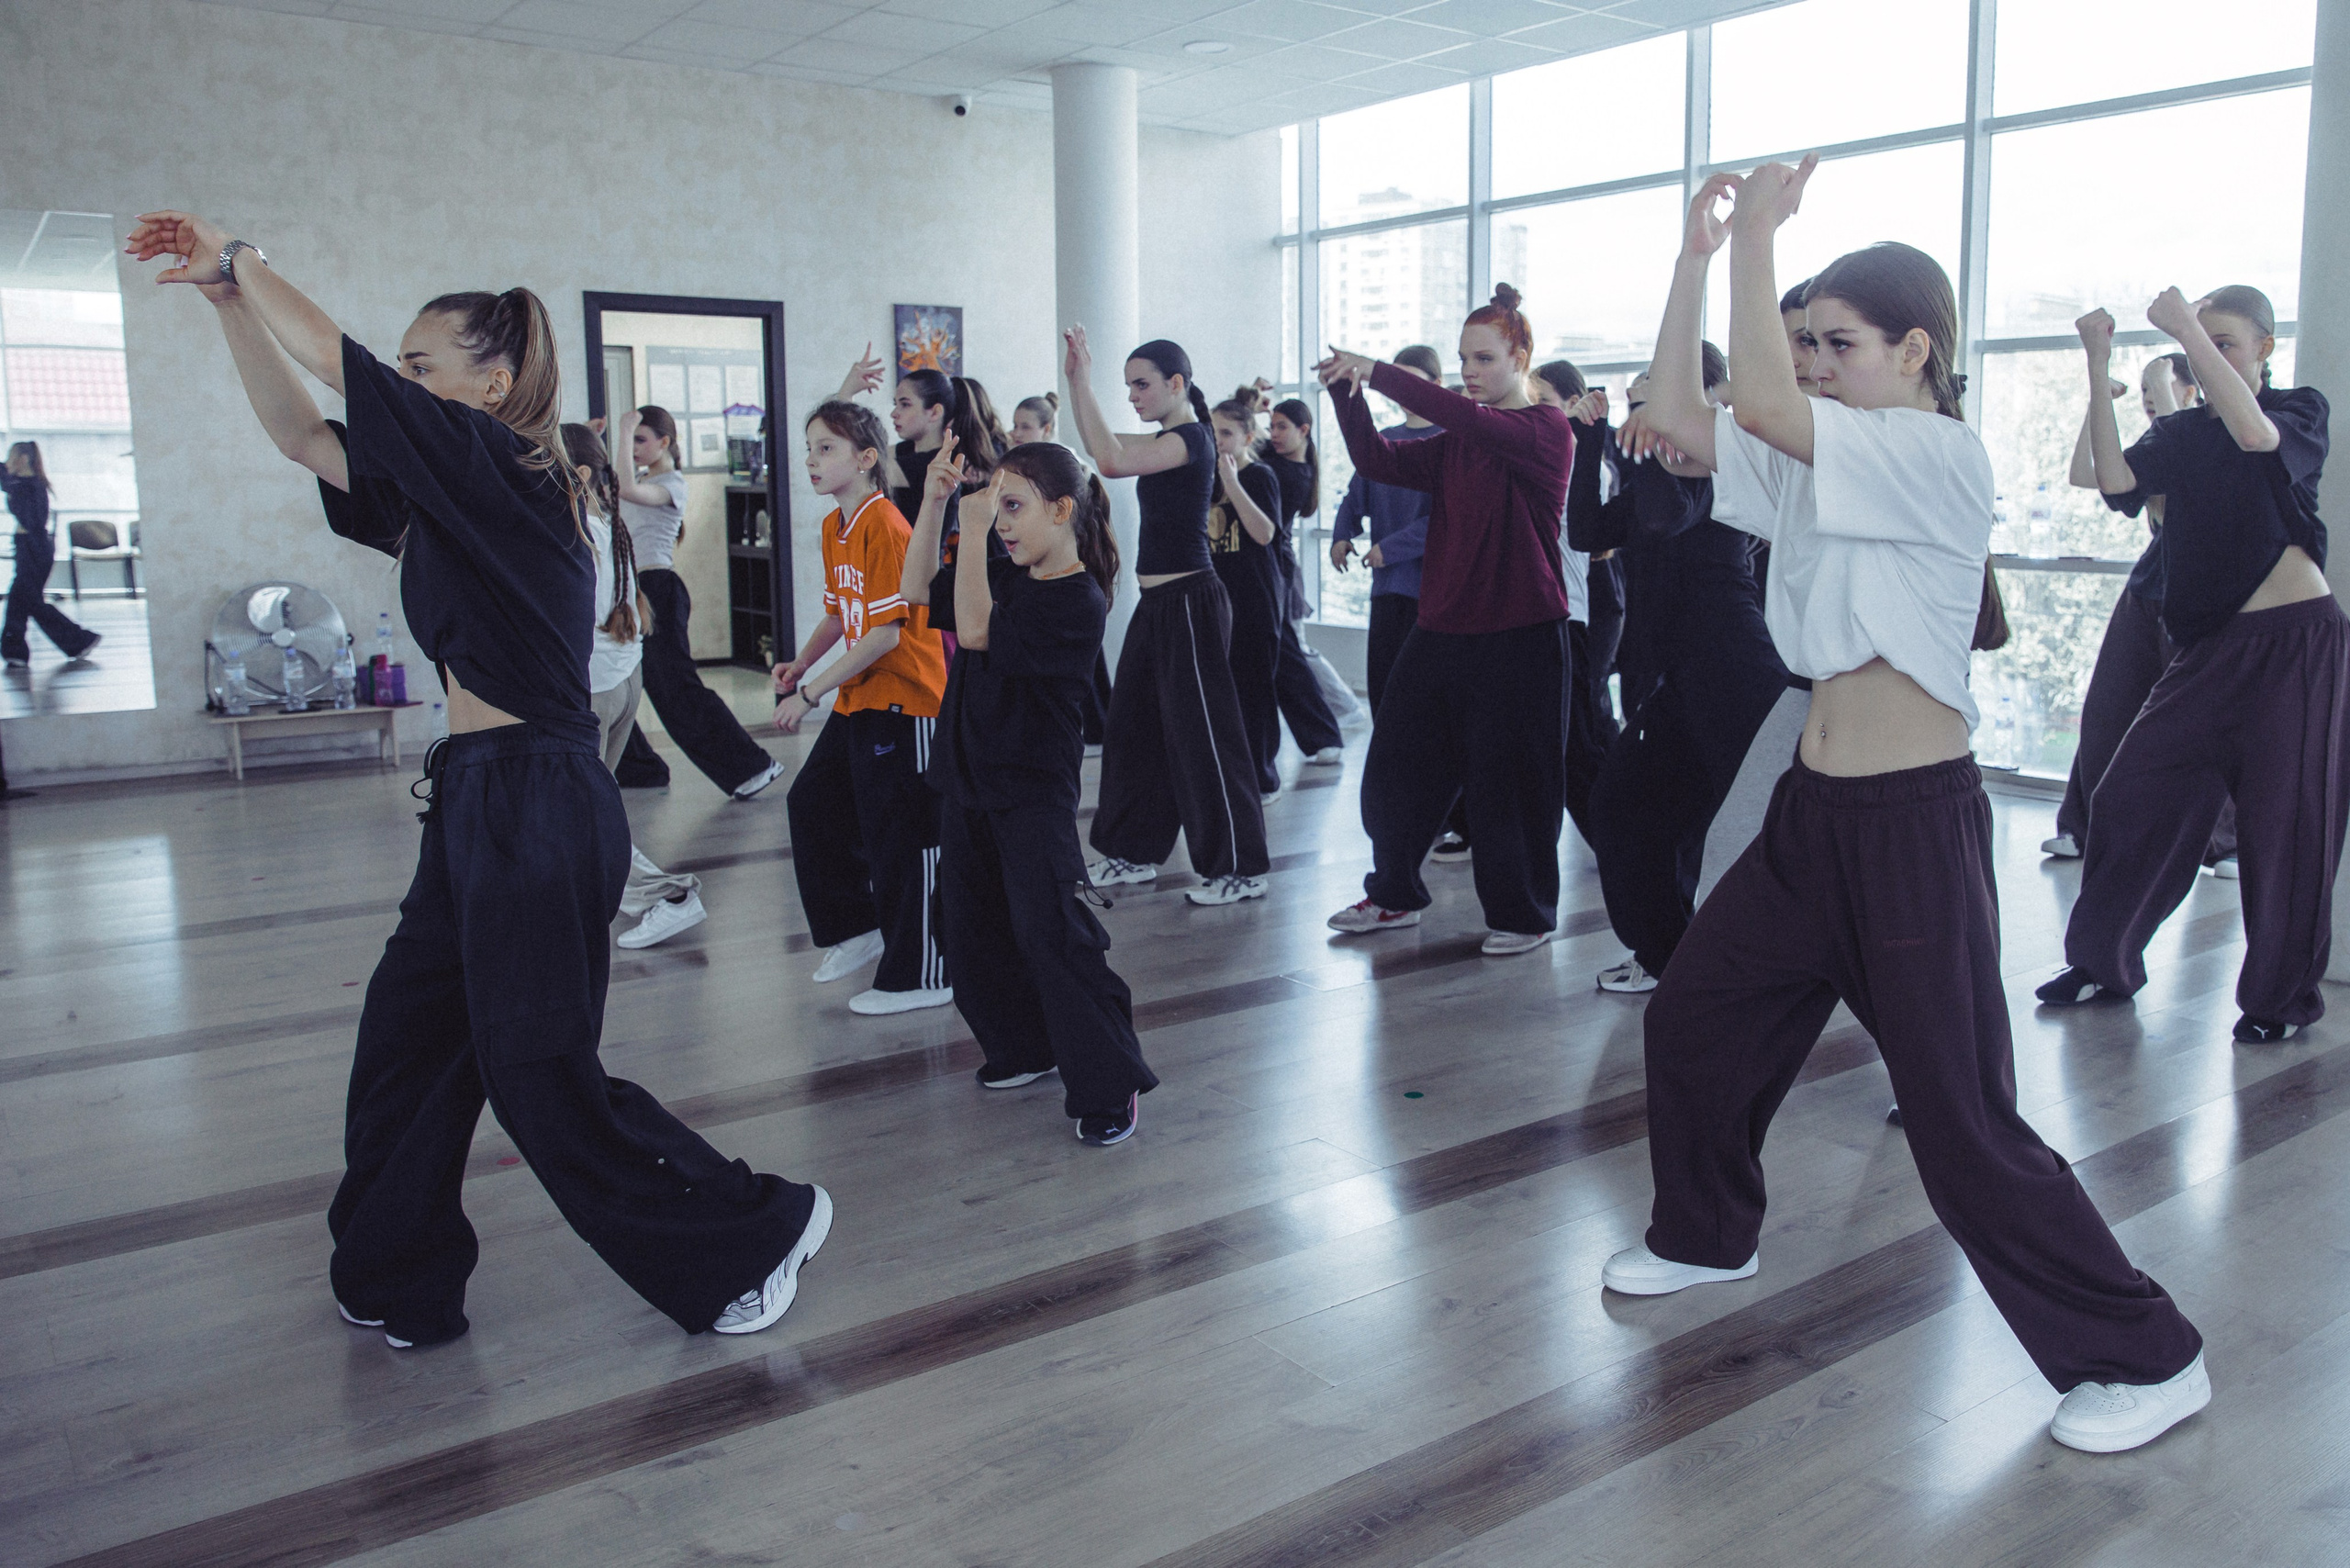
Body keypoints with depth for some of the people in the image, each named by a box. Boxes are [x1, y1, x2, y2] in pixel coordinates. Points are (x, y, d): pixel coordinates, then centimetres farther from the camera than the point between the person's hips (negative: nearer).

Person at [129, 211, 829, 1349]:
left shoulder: (500, 471, -12)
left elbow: (335, 360, -11)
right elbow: (300, 434, 16)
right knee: (409, 1041, 16)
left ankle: (760, 1229, 13)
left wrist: (239, 262, 4)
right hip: (484, 798, 10)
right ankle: (396, 1286, 31)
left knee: (543, 1077, -1)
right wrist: (223, 294, 10)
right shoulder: (442, 494, 14)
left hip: (537, 809, -10)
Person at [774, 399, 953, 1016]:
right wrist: (800, 663, 3)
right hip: (857, 701, 10)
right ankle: (859, 926, 30)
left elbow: (886, 633, -23)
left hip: (903, 700, -10)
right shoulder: (833, 526, 11)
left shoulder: (885, 527, -18)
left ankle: (920, 977, 10)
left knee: (901, 838, -2)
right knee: (811, 803, 14)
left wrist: (810, 694, -21)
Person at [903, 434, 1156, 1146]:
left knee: (1052, 932, -11)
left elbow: (976, 630, -25)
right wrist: (934, 502, 2)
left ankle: (1109, 1083, -1)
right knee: (974, 929, 15)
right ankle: (1025, 1049, 32)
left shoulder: (1079, 602, -18)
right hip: (971, 780, 9)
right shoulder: (1004, 573, 8)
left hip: (1034, 793, -9)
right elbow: (918, 590, 12)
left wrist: (973, 533, -24)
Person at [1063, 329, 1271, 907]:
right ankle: (1135, 853, 27)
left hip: (1190, 601, -10)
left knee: (1203, 733, -6)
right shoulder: (1169, 441, 14)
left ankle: (1240, 868, 2)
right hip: (1158, 603, 10)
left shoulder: (1191, 438, -15)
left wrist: (1083, 379, -23)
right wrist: (1074, 379, 10)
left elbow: (1111, 461, -28)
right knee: (1133, 723, 15)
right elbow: (1102, 448, 21)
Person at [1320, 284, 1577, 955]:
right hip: (1440, 630, 7)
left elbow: (1466, 418, -24)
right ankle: (1395, 894, 28)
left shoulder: (1547, 432, -7)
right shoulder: (1456, 443, 13)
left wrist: (1377, 372, -26)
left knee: (1509, 784, 2)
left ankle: (1522, 913, 20)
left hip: (1518, 638, -6)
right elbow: (1379, 461, 2)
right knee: (1396, 767, 10)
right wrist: (1348, 392, -12)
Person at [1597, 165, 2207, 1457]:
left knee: (1961, 1117, -4)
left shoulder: (1943, 455, -14)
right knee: (1691, 1018, 15)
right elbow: (1675, 416, 4)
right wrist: (1697, 255, 0)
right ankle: (1706, 1234, 38)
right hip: (1814, 811, 8)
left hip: (1914, 819, -8)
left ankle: (2147, 1357, 14)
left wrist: (1756, 236, -17)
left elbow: (1761, 404, -26)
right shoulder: (1827, 464, 11)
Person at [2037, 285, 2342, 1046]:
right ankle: (2102, 962, 13)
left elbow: (2257, 437, -25)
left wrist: (2189, 330, -26)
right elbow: (2119, 481, -11)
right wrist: (2098, 369, -15)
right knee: (2129, 796, 0)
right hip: (2208, 646, 4)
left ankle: (2283, 995, 14)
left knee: (2284, 822, -1)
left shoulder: (2302, 410, 1)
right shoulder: (2178, 433, 10)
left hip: (2294, 640, -4)